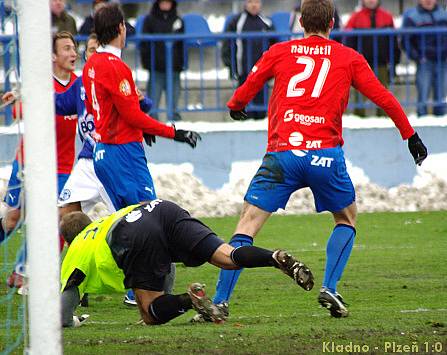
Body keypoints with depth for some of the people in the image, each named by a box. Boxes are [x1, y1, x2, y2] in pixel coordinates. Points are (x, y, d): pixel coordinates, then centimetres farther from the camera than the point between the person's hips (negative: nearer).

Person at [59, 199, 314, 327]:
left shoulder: (77, 250, 31)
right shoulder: (105, 221, 48)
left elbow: (63, 316, 25)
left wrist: (72, 321, 45)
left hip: (135, 238, -5)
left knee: (151, 315, 1)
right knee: (228, 257, -8)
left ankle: (190, 299, -26)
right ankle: (276, 259, -35)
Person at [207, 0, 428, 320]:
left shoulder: (279, 52, 12)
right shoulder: (349, 58, 12)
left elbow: (245, 92, 18)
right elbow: (383, 98, 12)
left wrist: (235, 107, 41)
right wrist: (410, 135, 23)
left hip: (282, 153, 0)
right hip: (325, 154, 0)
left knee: (247, 225, 1)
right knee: (347, 219, 23)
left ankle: (220, 302, -10)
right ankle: (330, 289, 5)